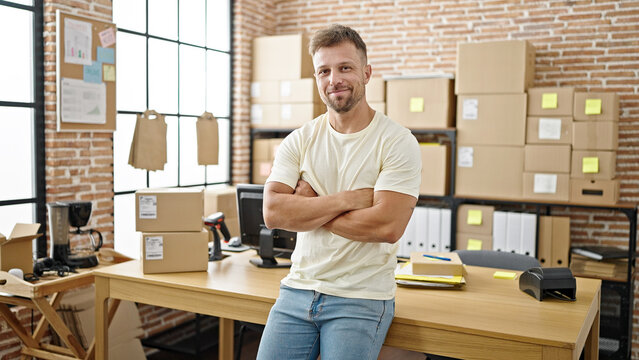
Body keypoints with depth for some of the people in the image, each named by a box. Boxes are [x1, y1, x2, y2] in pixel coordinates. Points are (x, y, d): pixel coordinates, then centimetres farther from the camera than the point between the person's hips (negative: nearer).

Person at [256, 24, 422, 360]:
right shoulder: (299, 140, 3)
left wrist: (308, 207, -11)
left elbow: (387, 226, -20)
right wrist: (348, 199, -17)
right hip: (297, 289, 4)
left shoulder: (398, 142, -8)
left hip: (362, 298, -3)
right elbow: (273, 213, -9)